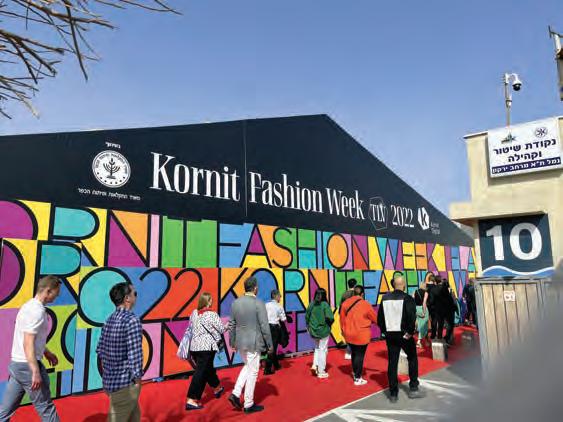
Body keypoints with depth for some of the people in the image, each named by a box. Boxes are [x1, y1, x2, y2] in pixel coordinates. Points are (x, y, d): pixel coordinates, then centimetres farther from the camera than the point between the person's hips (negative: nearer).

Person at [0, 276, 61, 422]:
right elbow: (28, 344, -25)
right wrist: (36, 373, -25)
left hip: (16, 363, 9)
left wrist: (46, 352, 28)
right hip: (27, 365, -9)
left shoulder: (29, 306, 10)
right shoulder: (37, 311, -20)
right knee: (45, 406, 3)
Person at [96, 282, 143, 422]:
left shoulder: (109, 320, 6)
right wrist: (138, 379, -12)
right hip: (125, 382, -8)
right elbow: (135, 354, -23)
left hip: (109, 379, 8)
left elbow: (100, 350, 13)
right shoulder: (132, 320, -20)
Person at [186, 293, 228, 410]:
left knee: (208, 369, 22)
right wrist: (227, 326, 12)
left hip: (194, 346, 7)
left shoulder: (194, 313, 5)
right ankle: (191, 401, -2)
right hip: (206, 347, -7)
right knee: (201, 373, -2)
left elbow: (191, 328, 14)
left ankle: (217, 388, 41)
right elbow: (222, 330, -7)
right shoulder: (212, 315, -13)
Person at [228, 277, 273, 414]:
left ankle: (236, 394, 16)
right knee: (252, 372, 8)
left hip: (240, 342, 6)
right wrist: (270, 344, -4)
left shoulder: (235, 303, 1)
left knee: (247, 366, 26)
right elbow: (265, 327, -15)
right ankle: (248, 405, 18)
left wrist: (233, 342, 18)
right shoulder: (259, 304, -17)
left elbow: (232, 325, 7)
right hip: (254, 343, -6)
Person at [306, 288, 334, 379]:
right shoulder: (325, 304, -15)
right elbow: (330, 318, -24)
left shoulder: (311, 304, -1)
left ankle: (315, 365, 11)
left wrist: (309, 327, 16)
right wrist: (329, 324, -3)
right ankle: (321, 372, 15)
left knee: (317, 348, 25)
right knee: (323, 350, 9)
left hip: (313, 330, 4)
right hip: (323, 331, -4)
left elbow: (307, 317, 4)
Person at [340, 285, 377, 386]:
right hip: (361, 335, -5)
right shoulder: (365, 304, -13)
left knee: (354, 353, 22)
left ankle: (354, 372, 37)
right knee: (360, 355, 5)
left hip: (349, 335, 5)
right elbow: (375, 318, -1)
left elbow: (342, 318, 6)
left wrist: (343, 330, 20)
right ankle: (357, 378, 11)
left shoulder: (345, 303, -1)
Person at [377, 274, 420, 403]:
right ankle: (413, 388, 19)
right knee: (412, 359, 18)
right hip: (404, 335, -3)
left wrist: (384, 331, 12)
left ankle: (393, 394, 13)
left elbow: (379, 317, 6)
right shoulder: (407, 298, -11)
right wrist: (410, 331, -12)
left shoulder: (385, 298, 4)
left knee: (392, 363, 8)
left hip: (390, 335, 4)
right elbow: (411, 316, -23)